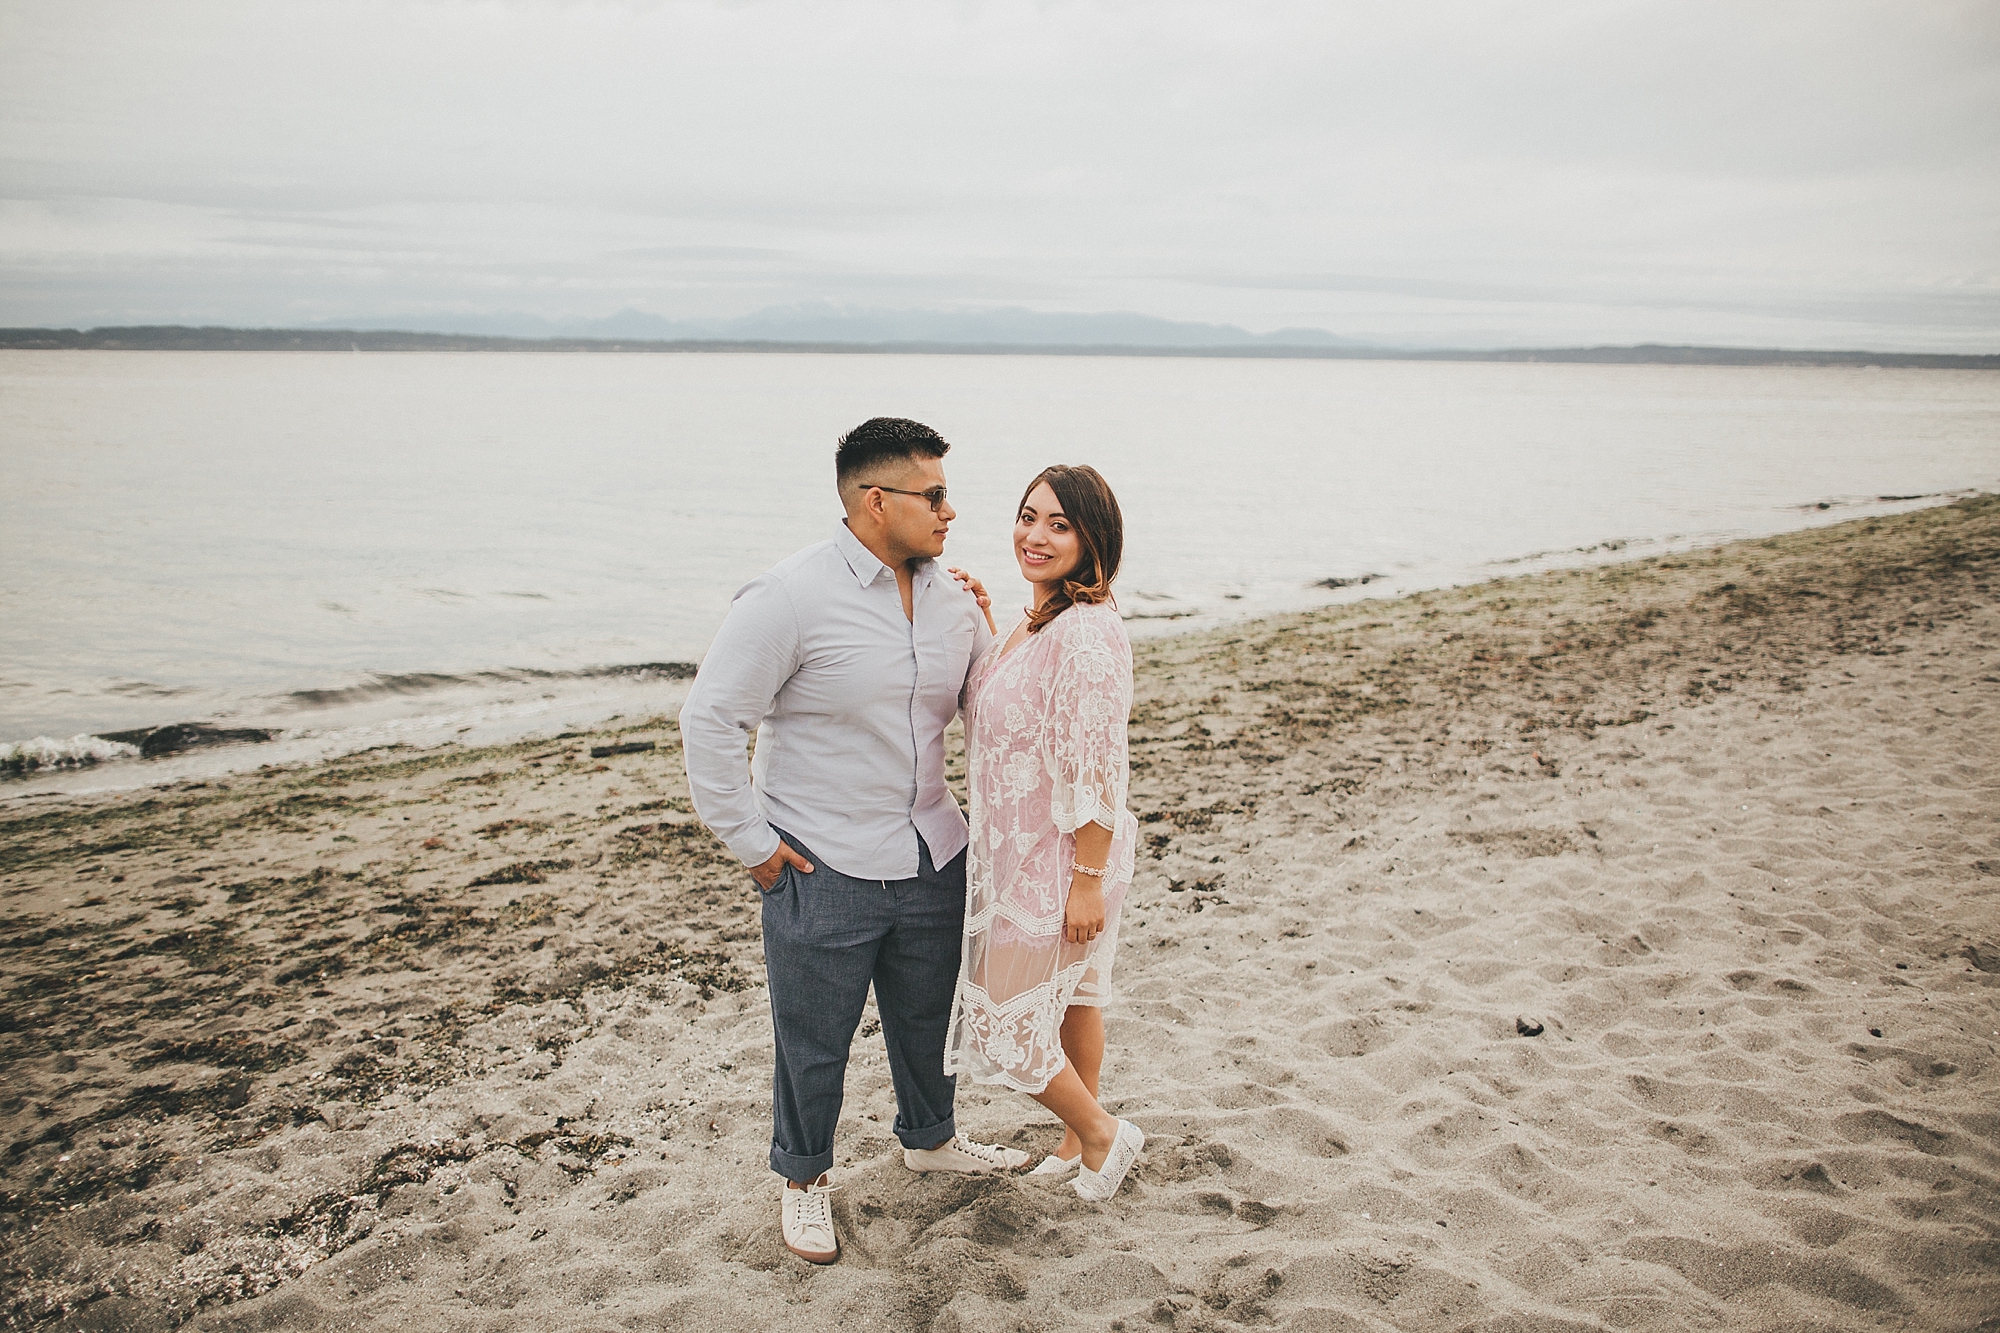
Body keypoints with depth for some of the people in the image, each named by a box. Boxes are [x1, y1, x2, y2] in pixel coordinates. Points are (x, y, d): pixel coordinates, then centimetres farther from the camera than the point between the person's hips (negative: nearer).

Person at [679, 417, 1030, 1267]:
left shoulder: (952, 597, 2)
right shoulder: (790, 598, -18)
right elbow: (709, 721, -15)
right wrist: (749, 840, -12)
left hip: (932, 860, 6)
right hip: (822, 870, -6)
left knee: (927, 1014, 23)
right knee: (813, 1038, 10)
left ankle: (930, 1139, 49)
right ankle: (804, 1179, 35)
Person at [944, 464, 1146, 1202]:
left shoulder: (1088, 631, -26)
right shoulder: (1038, 619, 4)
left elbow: (1099, 771, -25)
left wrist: (1087, 883, -22)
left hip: (1054, 862, -9)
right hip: (1017, 850, 10)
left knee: (1004, 1027, 4)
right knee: (1071, 996, 23)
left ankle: (1102, 1134, 25)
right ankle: (1079, 1141, 40)